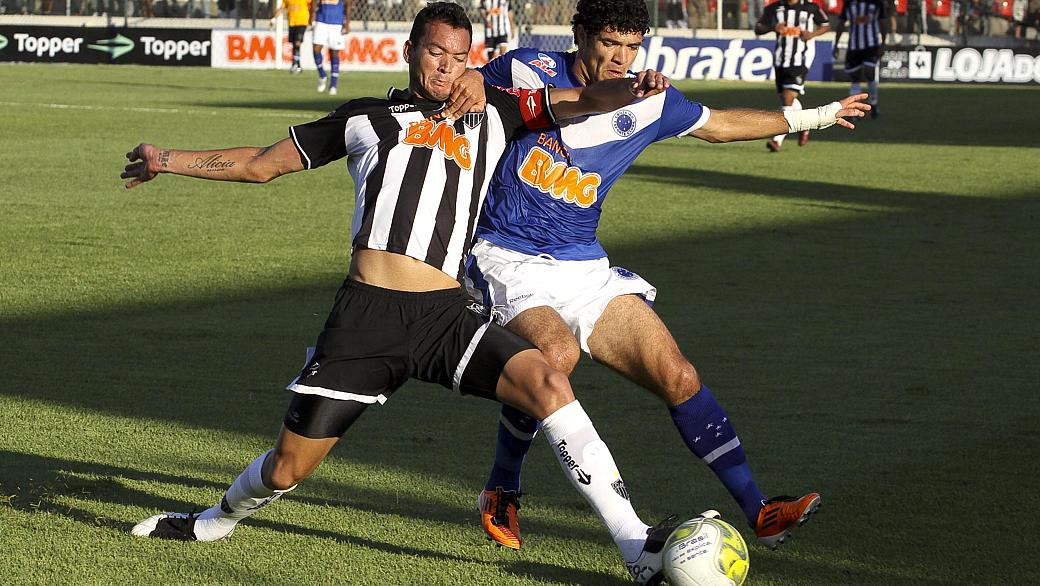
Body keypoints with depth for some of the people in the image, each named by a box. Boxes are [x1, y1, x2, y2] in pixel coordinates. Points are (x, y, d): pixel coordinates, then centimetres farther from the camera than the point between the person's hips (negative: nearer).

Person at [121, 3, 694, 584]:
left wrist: (631, 89, -9)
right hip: (366, 315, 0)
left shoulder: (493, 114, 17)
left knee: (548, 383, -24)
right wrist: (167, 160, 26)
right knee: (287, 468, 2)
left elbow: (582, 100, 13)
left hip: (448, 314, 0)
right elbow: (262, 164, 25)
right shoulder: (364, 118, 17)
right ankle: (219, 519, 38)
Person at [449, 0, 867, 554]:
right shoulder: (528, 70, -6)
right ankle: (501, 492, -9)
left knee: (678, 377, -9)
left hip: (585, 269, 5)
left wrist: (815, 115, 29)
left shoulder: (647, 104, 5)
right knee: (556, 351, -34)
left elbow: (721, 124, 23)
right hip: (508, 260, -4)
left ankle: (758, 512, -4)